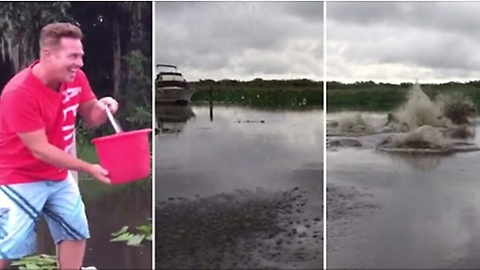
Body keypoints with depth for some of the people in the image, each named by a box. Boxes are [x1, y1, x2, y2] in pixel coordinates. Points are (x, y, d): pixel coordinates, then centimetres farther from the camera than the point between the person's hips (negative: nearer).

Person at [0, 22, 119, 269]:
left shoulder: (75, 78, -9)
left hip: (58, 176, 7)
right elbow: (40, 149, -26)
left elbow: (90, 118, 4)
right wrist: (89, 169, -28)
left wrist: (102, 107, -21)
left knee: (76, 230, 11)